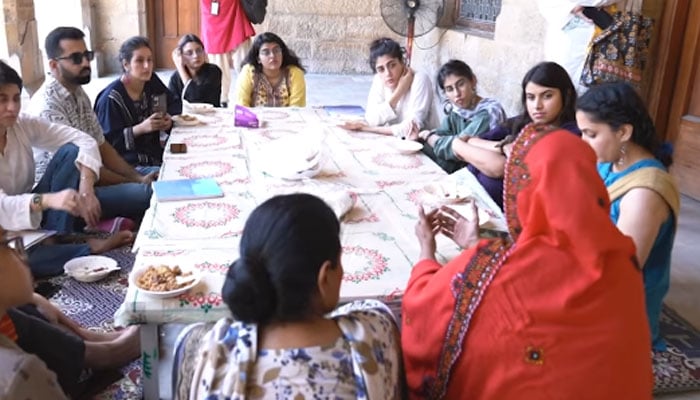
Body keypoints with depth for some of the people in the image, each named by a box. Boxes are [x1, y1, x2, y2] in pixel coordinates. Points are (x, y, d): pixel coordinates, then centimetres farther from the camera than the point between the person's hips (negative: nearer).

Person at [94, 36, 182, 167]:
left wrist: (169, 120, -9)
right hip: (126, 162, -7)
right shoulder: (111, 98, -14)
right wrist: (141, 128, -26)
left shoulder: (152, 82, 4)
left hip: (155, 153, 7)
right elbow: (107, 142, -16)